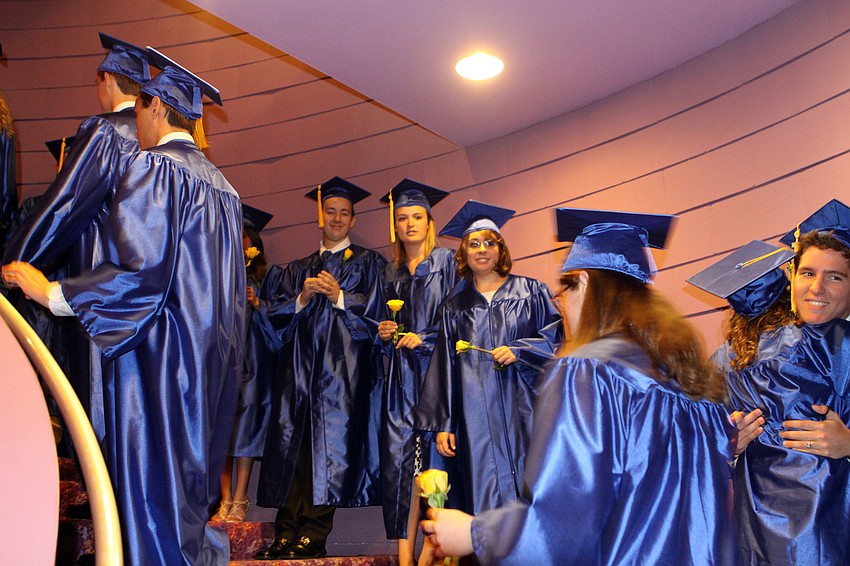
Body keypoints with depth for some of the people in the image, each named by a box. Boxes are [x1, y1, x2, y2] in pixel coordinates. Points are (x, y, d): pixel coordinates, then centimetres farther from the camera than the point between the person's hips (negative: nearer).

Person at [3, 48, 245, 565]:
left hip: (159, 354, -9)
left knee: (153, 491, 0)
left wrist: (53, 294, -12)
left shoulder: (155, 167, -10)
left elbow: (140, 269, -20)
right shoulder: (221, 184, 14)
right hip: (210, 362, 9)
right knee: (191, 486, 16)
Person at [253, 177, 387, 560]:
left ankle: (313, 535, -8)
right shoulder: (299, 269, 23)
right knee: (294, 442, -3)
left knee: (329, 444, -10)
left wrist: (339, 297, -11)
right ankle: (287, 533, -1)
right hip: (301, 367, 4)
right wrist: (303, 298, -7)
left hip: (344, 367, -3)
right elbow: (275, 314, 11)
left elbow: (375, 310, 0)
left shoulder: (368, 263, 13)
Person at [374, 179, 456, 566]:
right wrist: (385, 333, 5)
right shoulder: (391, 273, 17)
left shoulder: (445, 262, 2)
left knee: (431, 452, -6)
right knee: (400, 457, -2)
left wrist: (425, 338, -13)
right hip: (400, 376, 4)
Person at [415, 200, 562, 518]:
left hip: (525, 410, -1)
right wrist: (442, 425, 5)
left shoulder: (531, 292, 10)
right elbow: (444, 370, 11)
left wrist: (518, 351, -13)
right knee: (486, 494, -2)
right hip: (477, 417, 1)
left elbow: (558, 336, 2)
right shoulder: (454, 308, 14)